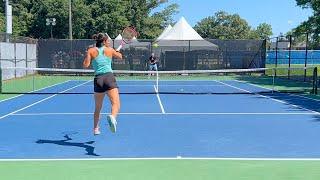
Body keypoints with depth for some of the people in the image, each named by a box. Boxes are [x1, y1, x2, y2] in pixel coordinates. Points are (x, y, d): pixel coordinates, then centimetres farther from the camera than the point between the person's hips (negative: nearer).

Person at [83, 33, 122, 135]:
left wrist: (88, 55, 18)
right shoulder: (109, 50, 13)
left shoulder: (91, 51, 10)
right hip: (109, 77, -2)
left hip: (98, 79, 2)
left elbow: (85, 65, 2)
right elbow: (120, 56, 31)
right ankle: (112, 117, -45)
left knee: (97, 108, 18)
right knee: (116, 104, -14)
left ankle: (95, 129, 26)